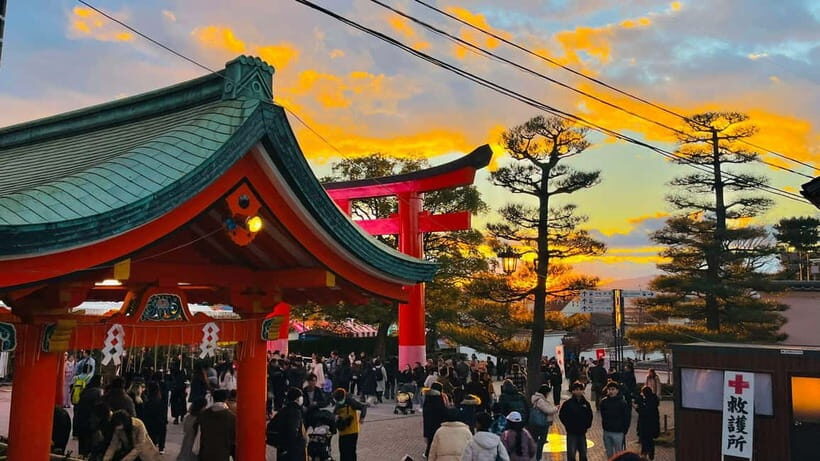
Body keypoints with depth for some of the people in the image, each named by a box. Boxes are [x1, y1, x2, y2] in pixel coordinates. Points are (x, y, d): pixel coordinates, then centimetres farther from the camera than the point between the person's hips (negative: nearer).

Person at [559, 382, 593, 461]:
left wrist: (587, 425, 4)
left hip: (582, 433, 4)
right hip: (571, 433, -4)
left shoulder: (586, 403, 3)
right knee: (571, 453, -2)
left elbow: (590, 416, 15)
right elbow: (561, 415, -4)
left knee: (583, 453, 13)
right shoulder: (567, 403, -8)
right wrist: (568, 425, -8)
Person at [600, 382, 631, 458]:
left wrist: (624, 431, -7)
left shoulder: (622, 403, -11)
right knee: (609, 454, 13)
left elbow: (627, 418, -7)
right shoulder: (604, 401, 1)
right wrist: (604, 427, 9)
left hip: (618, 433, -4)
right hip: (607, 432, 4)